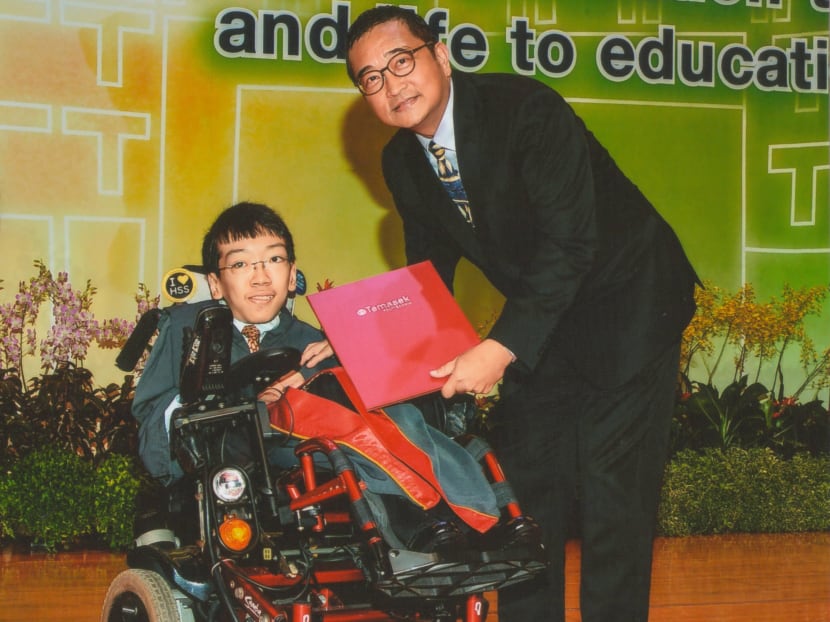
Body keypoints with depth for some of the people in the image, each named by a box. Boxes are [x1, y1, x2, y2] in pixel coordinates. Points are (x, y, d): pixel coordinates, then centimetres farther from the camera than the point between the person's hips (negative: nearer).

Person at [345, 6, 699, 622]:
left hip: (624, 304, -7)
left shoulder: (529, 109, -25)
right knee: (526, 479, 8)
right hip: (539, 320, 7)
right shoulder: (401, 162, -1)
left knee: (611, 486, -9)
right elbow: (428, 270, 10)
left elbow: (571, 242, -29)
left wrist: (501, 348, -34)